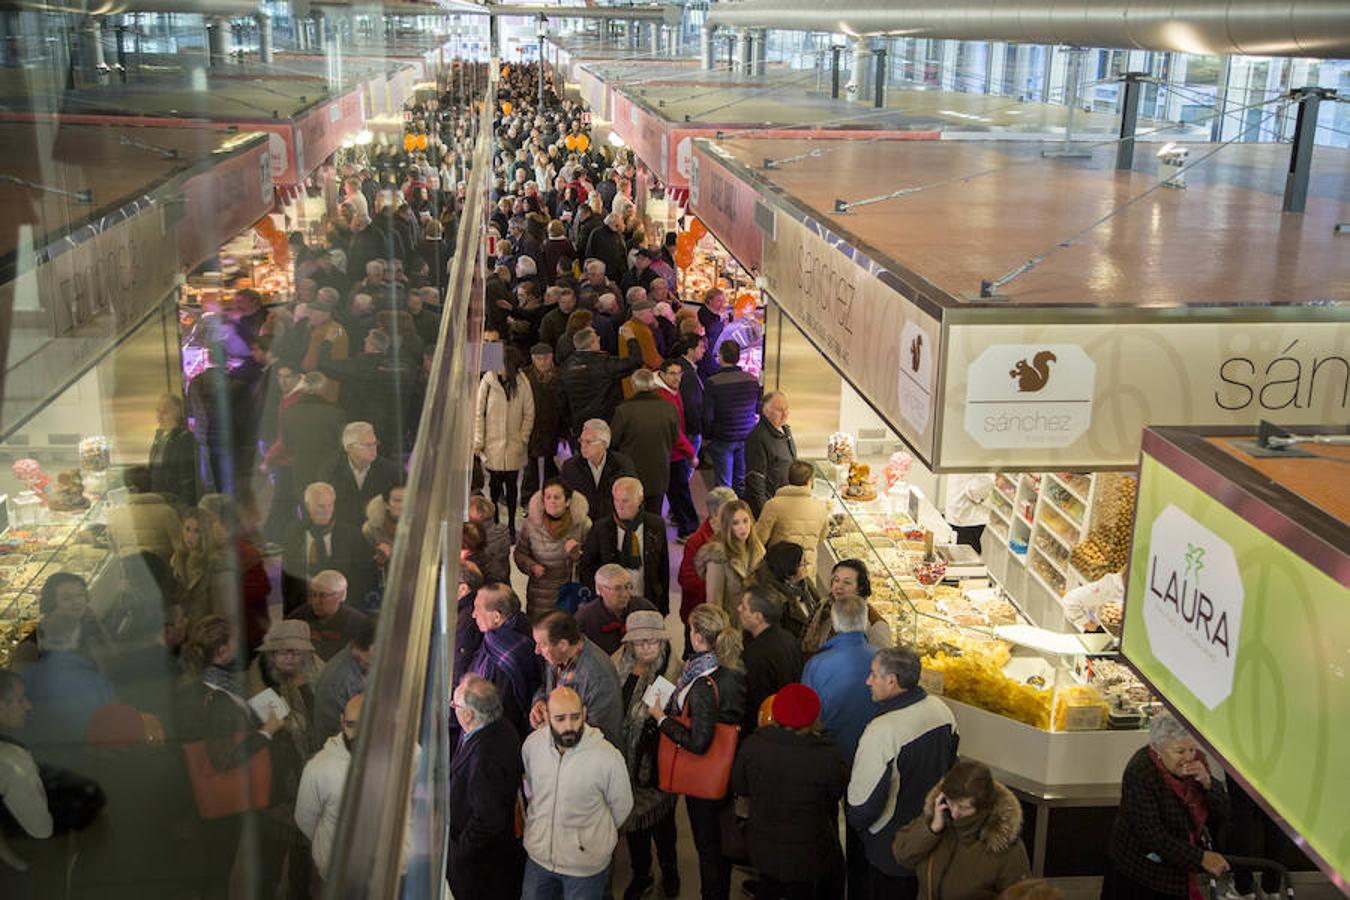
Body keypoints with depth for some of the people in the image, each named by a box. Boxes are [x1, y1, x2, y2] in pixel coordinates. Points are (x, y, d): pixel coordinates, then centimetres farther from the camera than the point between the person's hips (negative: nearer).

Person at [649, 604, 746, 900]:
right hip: (729, 772, 8)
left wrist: (662, 718, -17)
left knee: (707, 845, 11)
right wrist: (674, 707, 11)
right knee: (722, 841, 27)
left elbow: (698, 743, -29)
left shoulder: (704, 685, -30)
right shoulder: (736, 672, -6)